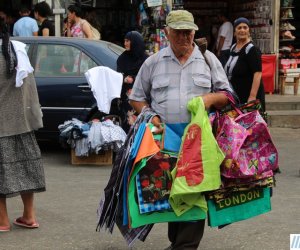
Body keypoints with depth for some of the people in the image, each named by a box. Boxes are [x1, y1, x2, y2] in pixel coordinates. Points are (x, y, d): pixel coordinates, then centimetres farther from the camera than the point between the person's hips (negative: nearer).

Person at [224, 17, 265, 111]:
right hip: (234, 96, 8)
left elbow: (257, 73, -20)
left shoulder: (252, 49, -11)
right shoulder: (233, 48, 13)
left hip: (248, 96, -8)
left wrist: (252, 96, -27)